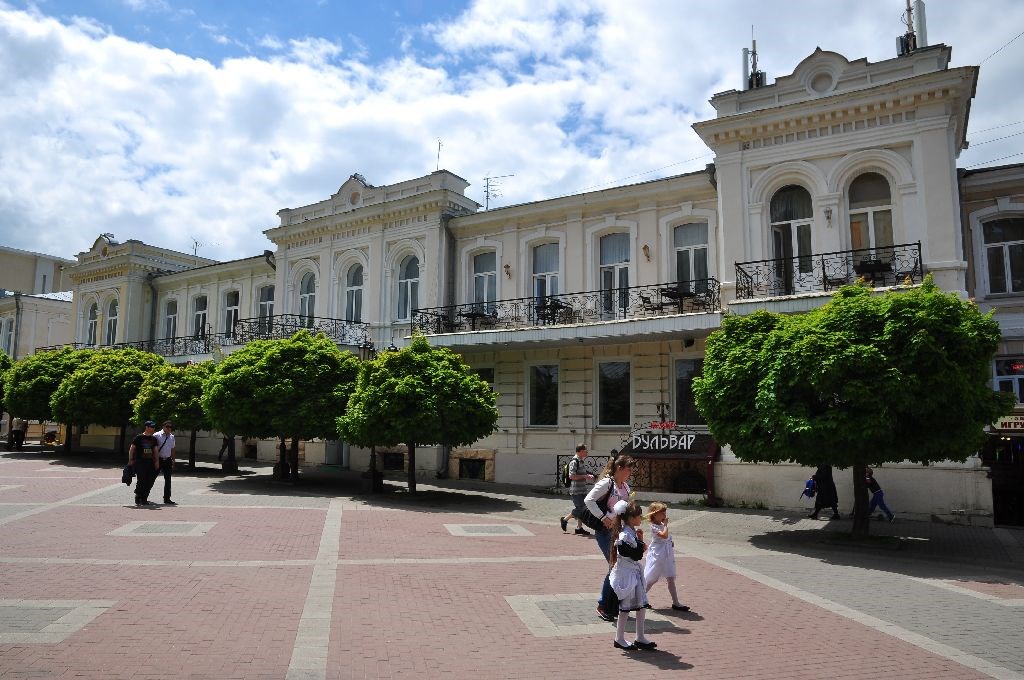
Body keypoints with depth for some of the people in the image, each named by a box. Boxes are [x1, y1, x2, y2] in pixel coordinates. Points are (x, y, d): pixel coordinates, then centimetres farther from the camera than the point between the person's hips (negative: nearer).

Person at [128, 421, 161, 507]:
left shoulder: (154, 439, 12)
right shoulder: (139, 437, -3)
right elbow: (131, 449, -1)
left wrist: (156, 461, 9)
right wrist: (131, 460, -6)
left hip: (150, 463, 5)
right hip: (140, 462, -5)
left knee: (149, 482, 3)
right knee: (141, 481, -7)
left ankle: (144, 499, 14)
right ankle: (138, 500, 7)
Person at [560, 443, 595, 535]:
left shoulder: (580, 461, 15)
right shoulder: (574, 461, -15)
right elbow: (571, 476, -23)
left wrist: (588, 476, 12)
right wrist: (585, 476, -18)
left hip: (582, 490, 9)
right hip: (576, 490, -9)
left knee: (582, 508, 9)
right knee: (579, 508, -5)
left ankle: (579, 528, 16)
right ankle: (565, 520, 12)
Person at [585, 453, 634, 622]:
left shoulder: (625, 487, 11)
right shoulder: (606, 483, -13)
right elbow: (588, 500, -21)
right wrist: (603, 517, -22)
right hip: (605, 532, -8)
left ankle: (615, 606, 21)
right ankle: (603, 605, 8)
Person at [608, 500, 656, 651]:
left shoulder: (632, 532, 7)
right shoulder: (625, 535, -23)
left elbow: (638, 553, 9)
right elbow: (636, 555, -23)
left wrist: (640, 541, -5)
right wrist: (641, 542, -10)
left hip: (635, 572, 9)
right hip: (627, 572, -9)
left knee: (641, 605, 13)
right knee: (626, 606, 3)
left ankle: (640, 638, 24)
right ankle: (619, 639, 17)